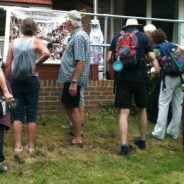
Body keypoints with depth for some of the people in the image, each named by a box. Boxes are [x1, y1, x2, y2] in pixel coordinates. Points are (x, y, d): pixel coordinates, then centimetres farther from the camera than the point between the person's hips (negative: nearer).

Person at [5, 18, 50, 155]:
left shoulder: (14, 42, 3)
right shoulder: (36, 42, -5)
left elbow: (7, 64, 1)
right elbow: (46, 53, -26)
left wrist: (8, 81, 9)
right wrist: (37, 64, -10)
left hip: (16, 80, 2)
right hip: (31, 80, -2)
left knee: (17, 113, 7)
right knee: (32, 114, 5)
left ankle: (18, 146, 5)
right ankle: (31, 146, 9)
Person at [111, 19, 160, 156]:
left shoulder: (117, 37, 7)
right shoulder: (143, 37, 3)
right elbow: (152, 57, -6)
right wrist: (157, 70, 8)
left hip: (123, 78, 1)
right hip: (140, 77, 0)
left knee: (124, 111, 1)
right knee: (142, 109, 17)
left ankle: (124, 144, -9)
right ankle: (142, 140, 28)